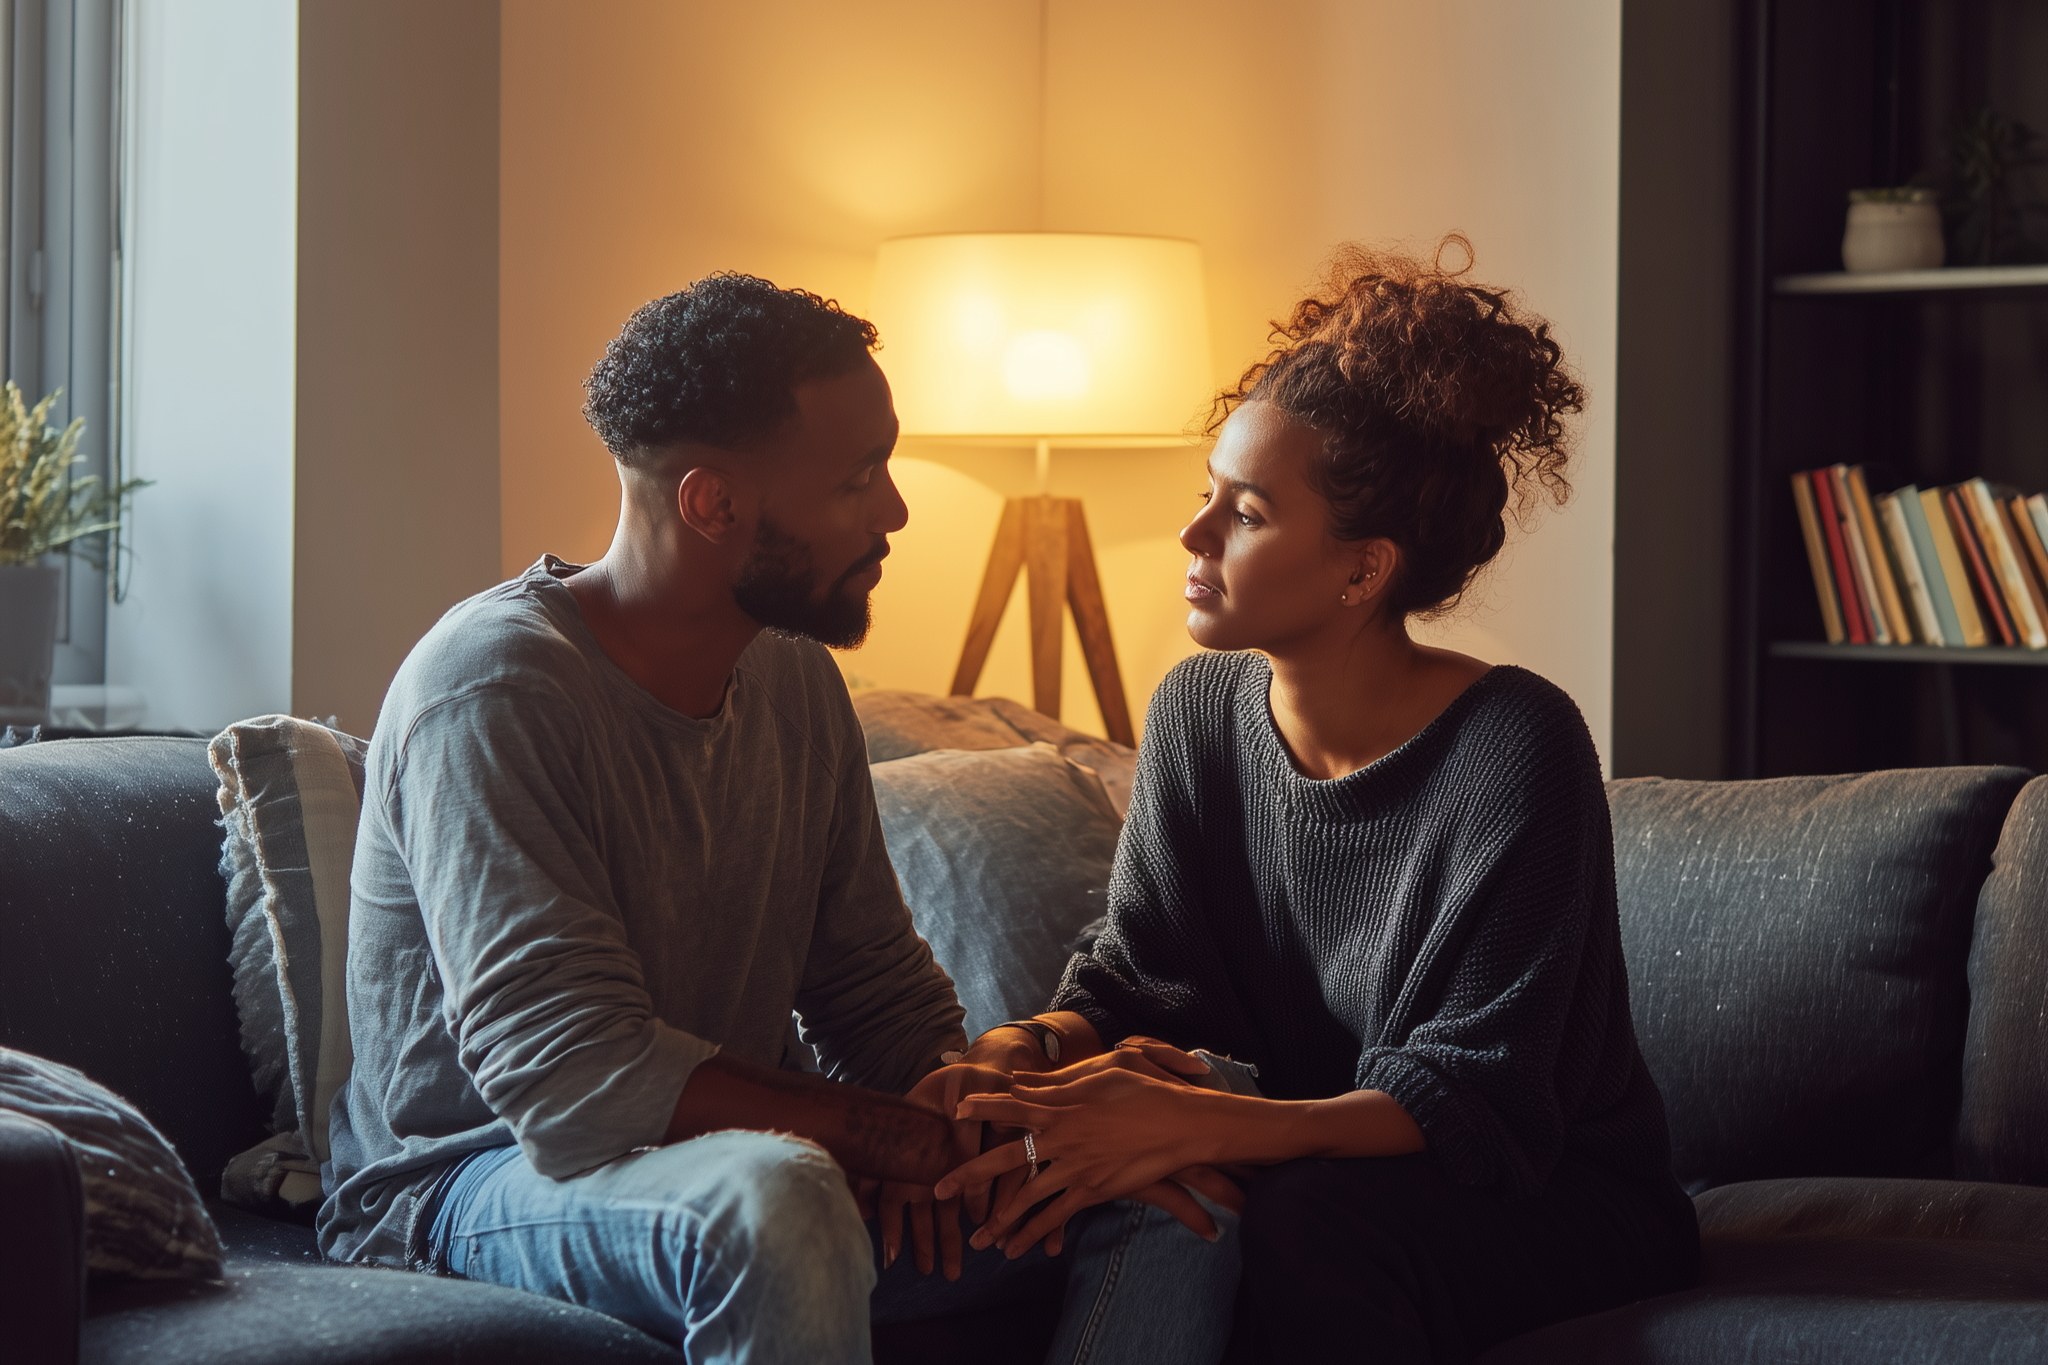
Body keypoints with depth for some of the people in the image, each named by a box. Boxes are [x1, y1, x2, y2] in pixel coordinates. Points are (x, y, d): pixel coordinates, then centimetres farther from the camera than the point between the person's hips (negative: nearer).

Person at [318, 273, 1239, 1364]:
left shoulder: (797, 678, 6)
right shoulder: (493, 690, -21)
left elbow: (877, 987, 12)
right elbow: (572, 1072, -29)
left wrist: (953, 1086, -14)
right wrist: (931, 1139, -28)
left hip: (740, 1157, 8)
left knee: (1182, 1206, -6)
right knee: (774, 1197, -41)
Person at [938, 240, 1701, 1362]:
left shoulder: (1514, 746, -22)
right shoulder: (1199, 713, -2)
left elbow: (1473, 1105, -27)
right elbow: (1133, 974, 2)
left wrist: (1191, 1123, -42)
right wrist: (1019, 1057, -23)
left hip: (1560, 1199, -5)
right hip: (1317, 1162, 5)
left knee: (1313, 1218, -35)